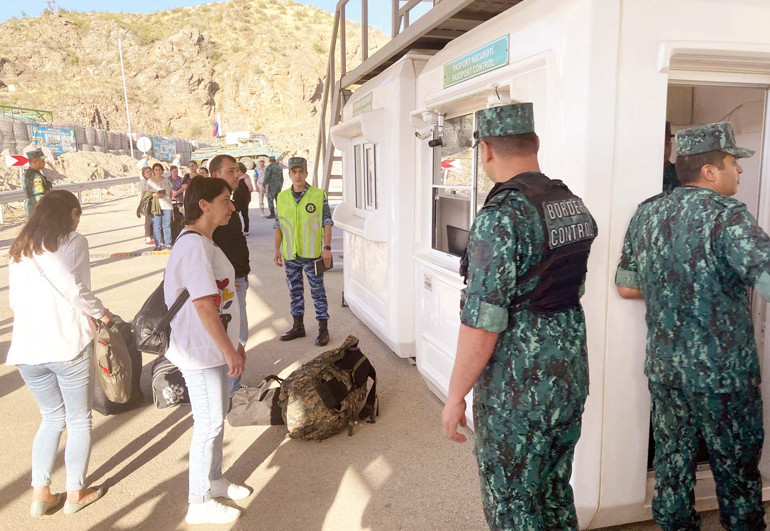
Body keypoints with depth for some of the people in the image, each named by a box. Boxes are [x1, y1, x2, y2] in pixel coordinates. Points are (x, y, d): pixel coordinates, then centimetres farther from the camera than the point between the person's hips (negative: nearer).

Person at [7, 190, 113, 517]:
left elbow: (14, 301, 13)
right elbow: (77, 290, -14)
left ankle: (40, 494, 22)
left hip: (27, 349, 6)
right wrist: (102, 314, 2)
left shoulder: (19, 249, 14)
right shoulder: (73, 242, -5)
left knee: (52, 417, 22)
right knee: (79, 420, 11)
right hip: (68, 345, -6)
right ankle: (75, 493, 20)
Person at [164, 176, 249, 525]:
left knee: (218, 415, 21)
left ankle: (214, 481, 39)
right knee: (209, 424, 2)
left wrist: (232, 343, 17)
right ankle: (199, 504, 19)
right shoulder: (194, 246, -22)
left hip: (213, 348, 10)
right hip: (200, 352, -10)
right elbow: (203, 305, -27)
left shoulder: (204, 242, 10)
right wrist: (230, 351, -21)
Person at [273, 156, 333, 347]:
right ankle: (298, 326, 27)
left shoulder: (319, 195, -4)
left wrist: (327, 248, -10)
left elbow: (327, 223, -4)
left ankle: (323, 329, 10)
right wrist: (277, 249, 3)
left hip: (312, 253, -4)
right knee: (295, 291, 14)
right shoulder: (282, 197, 6)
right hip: (290, 255, 4)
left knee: (318, 291, 2)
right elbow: (278, 225, 10)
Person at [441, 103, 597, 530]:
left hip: (517, 391, -8)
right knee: (556, 494, 24)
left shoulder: (500, 216, -22)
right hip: (572, 381, 8)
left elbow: (482, 323, -23)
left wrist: (455, 396, -13)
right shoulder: (574, 205, 4)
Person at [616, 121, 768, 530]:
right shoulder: (726, 214, -17)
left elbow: (626, 287, 7)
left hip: (663, 368, 5)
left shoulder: (646, 213, 1)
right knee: (737, 471, 16)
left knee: (672, 459, 19)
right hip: (722, 374, -5)